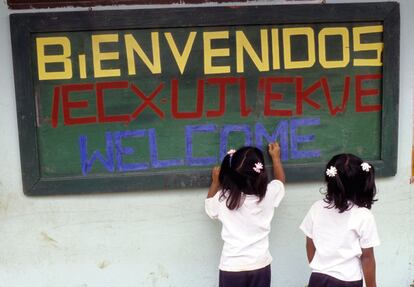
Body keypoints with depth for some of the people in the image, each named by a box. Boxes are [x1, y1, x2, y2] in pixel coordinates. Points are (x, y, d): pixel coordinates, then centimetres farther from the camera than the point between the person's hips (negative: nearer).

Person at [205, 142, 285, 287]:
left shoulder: (223, 198, -15)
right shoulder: (268, 194, -11)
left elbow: (210, 206, 10)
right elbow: (280, 180, 14)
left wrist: (215, 182, 19)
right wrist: (276, 157, 27)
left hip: (231, 268, -2)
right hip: (260, 266, 2)